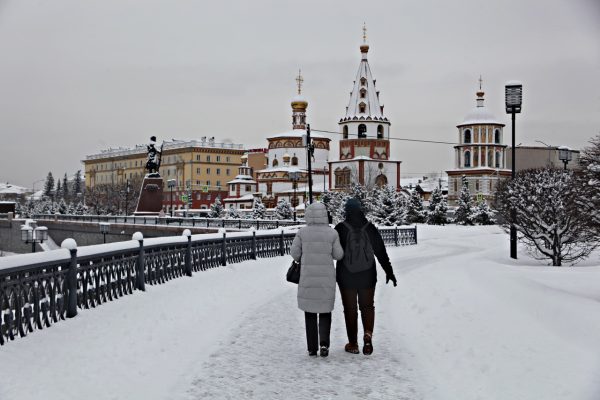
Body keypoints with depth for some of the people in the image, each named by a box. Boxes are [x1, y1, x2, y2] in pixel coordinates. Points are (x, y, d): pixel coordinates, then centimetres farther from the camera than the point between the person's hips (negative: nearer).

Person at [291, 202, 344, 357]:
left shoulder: (303, 232, -6)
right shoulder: (332, 233, -5)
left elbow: (294, 252, -2)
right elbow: (338, 255, -1)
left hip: (308, 277, 0)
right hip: (326, 277, 0)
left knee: (310, 313, 12)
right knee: (325, 312, 12)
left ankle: (312, 348, 11)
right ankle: (324, 343, -6)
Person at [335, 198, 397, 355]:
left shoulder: (340, 228, -8)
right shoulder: (370, 228, 0)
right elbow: (381, 251, 2)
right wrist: (389, 271, 9)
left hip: (346, 277, -2)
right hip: (367, 276, 2)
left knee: (350, 308, 8)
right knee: (367, 306, 14)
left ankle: (353, 344, 12)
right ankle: (368, 334, -10)